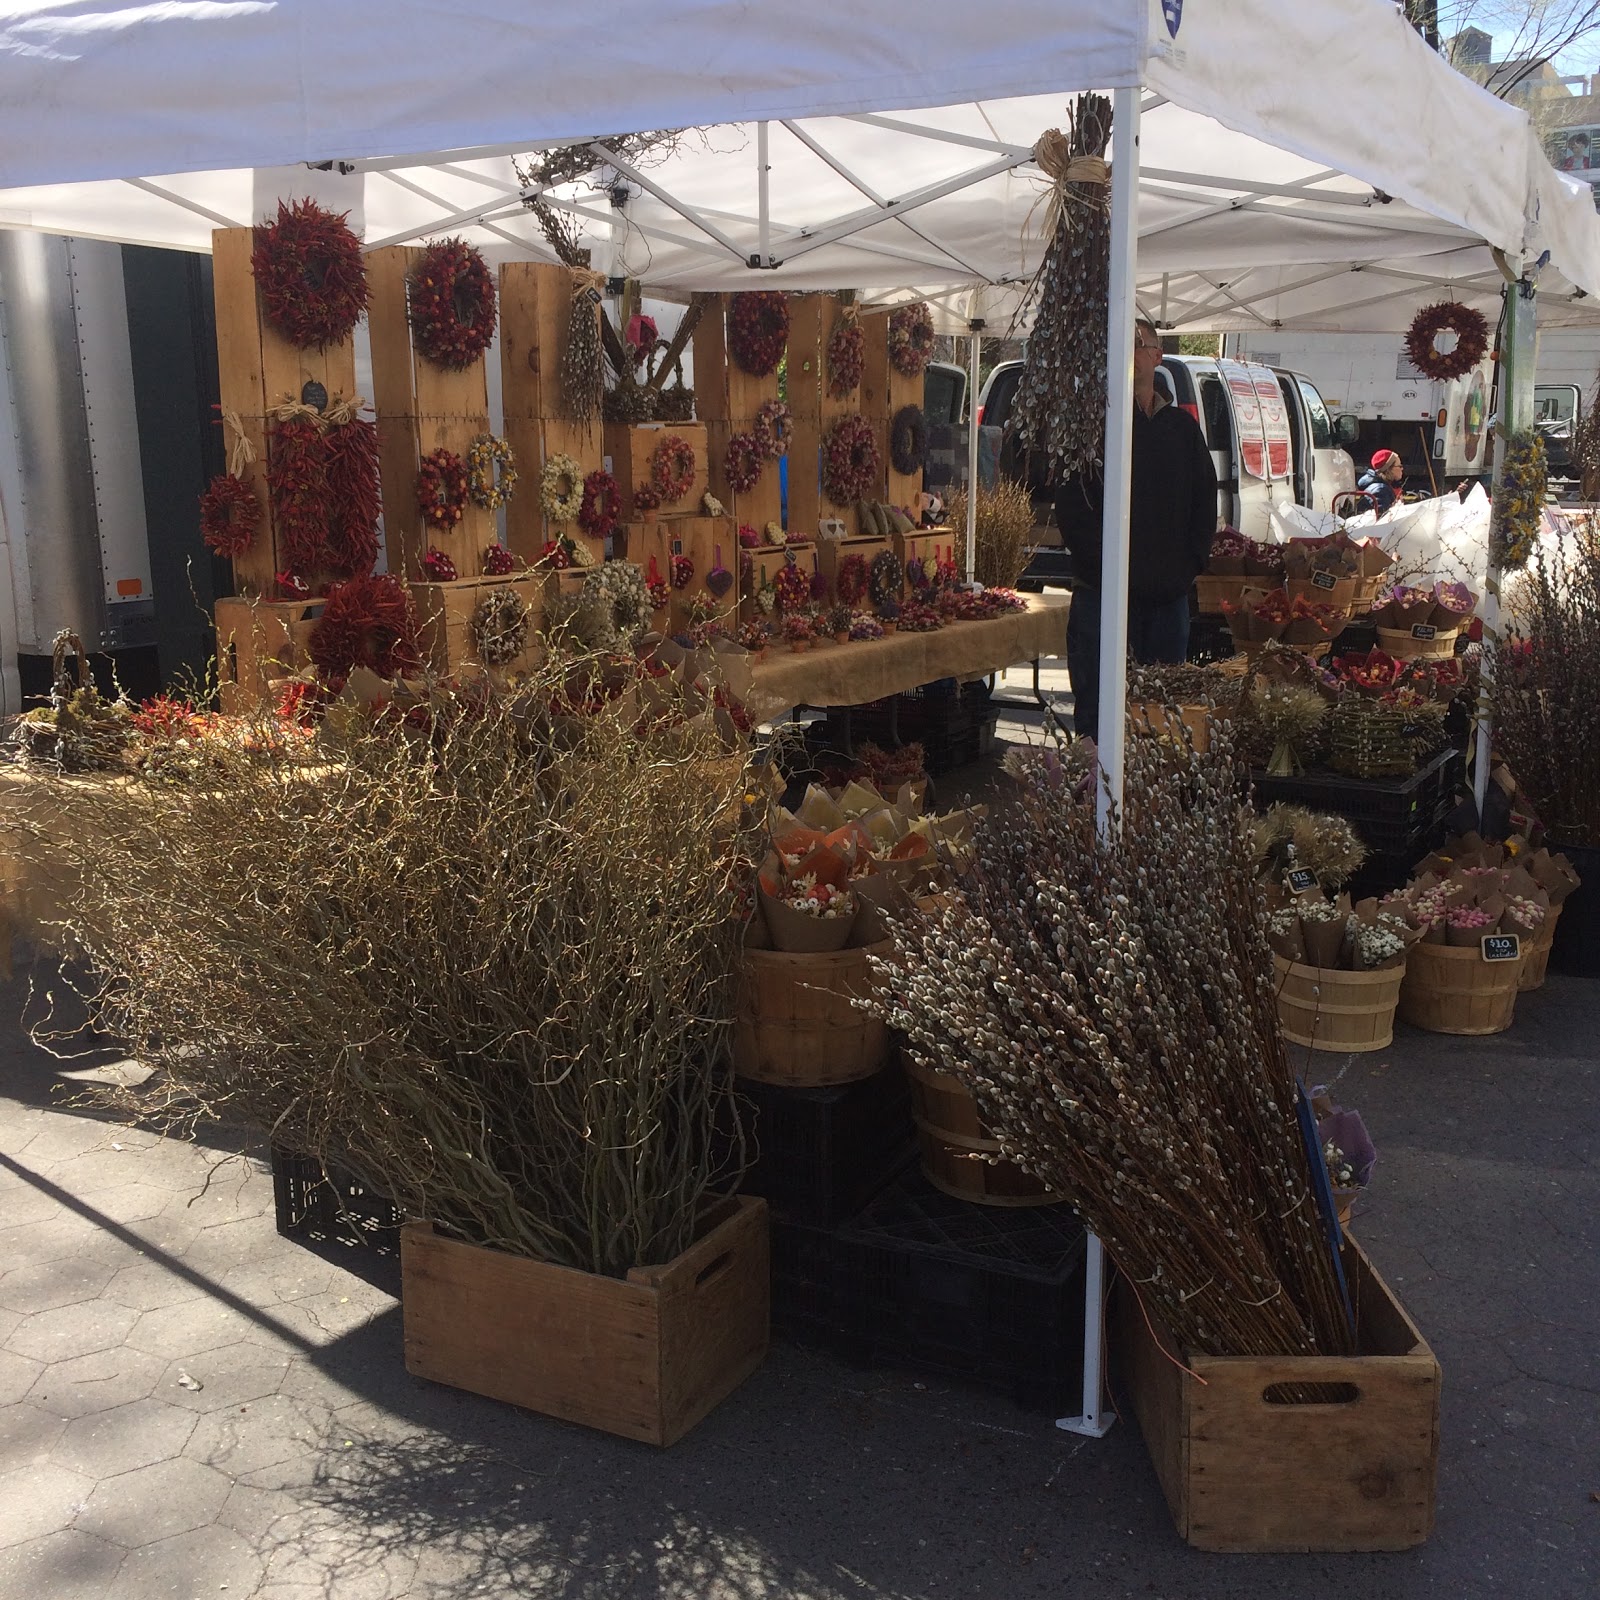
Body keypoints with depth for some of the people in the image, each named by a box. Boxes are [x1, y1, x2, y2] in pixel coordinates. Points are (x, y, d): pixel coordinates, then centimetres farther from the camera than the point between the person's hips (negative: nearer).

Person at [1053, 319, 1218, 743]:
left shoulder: (1182, 426, 15)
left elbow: (1205, 501, 16)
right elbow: (1070, 506, -6)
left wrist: (1192, 561, 3)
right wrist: (1099, 564, -14)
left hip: (1169, 594, 5)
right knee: (1098, 711, -4)